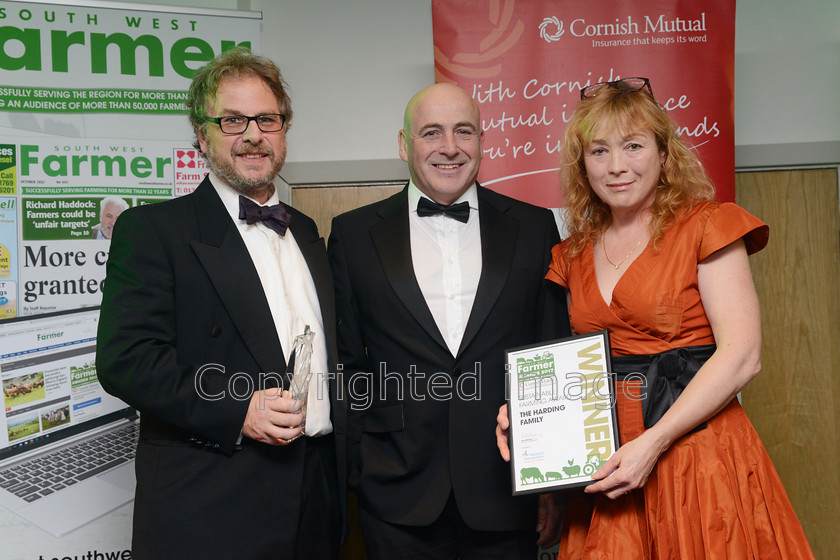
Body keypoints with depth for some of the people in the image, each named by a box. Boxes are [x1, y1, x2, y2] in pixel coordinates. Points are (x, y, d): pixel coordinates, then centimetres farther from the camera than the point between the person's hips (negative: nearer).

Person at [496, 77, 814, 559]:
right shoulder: (573, 254, 10)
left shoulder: (705, 225, -5)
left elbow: (742, 356, -12)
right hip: (608, 465, 4)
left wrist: (653, 443, -18)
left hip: (692, 444, -4)